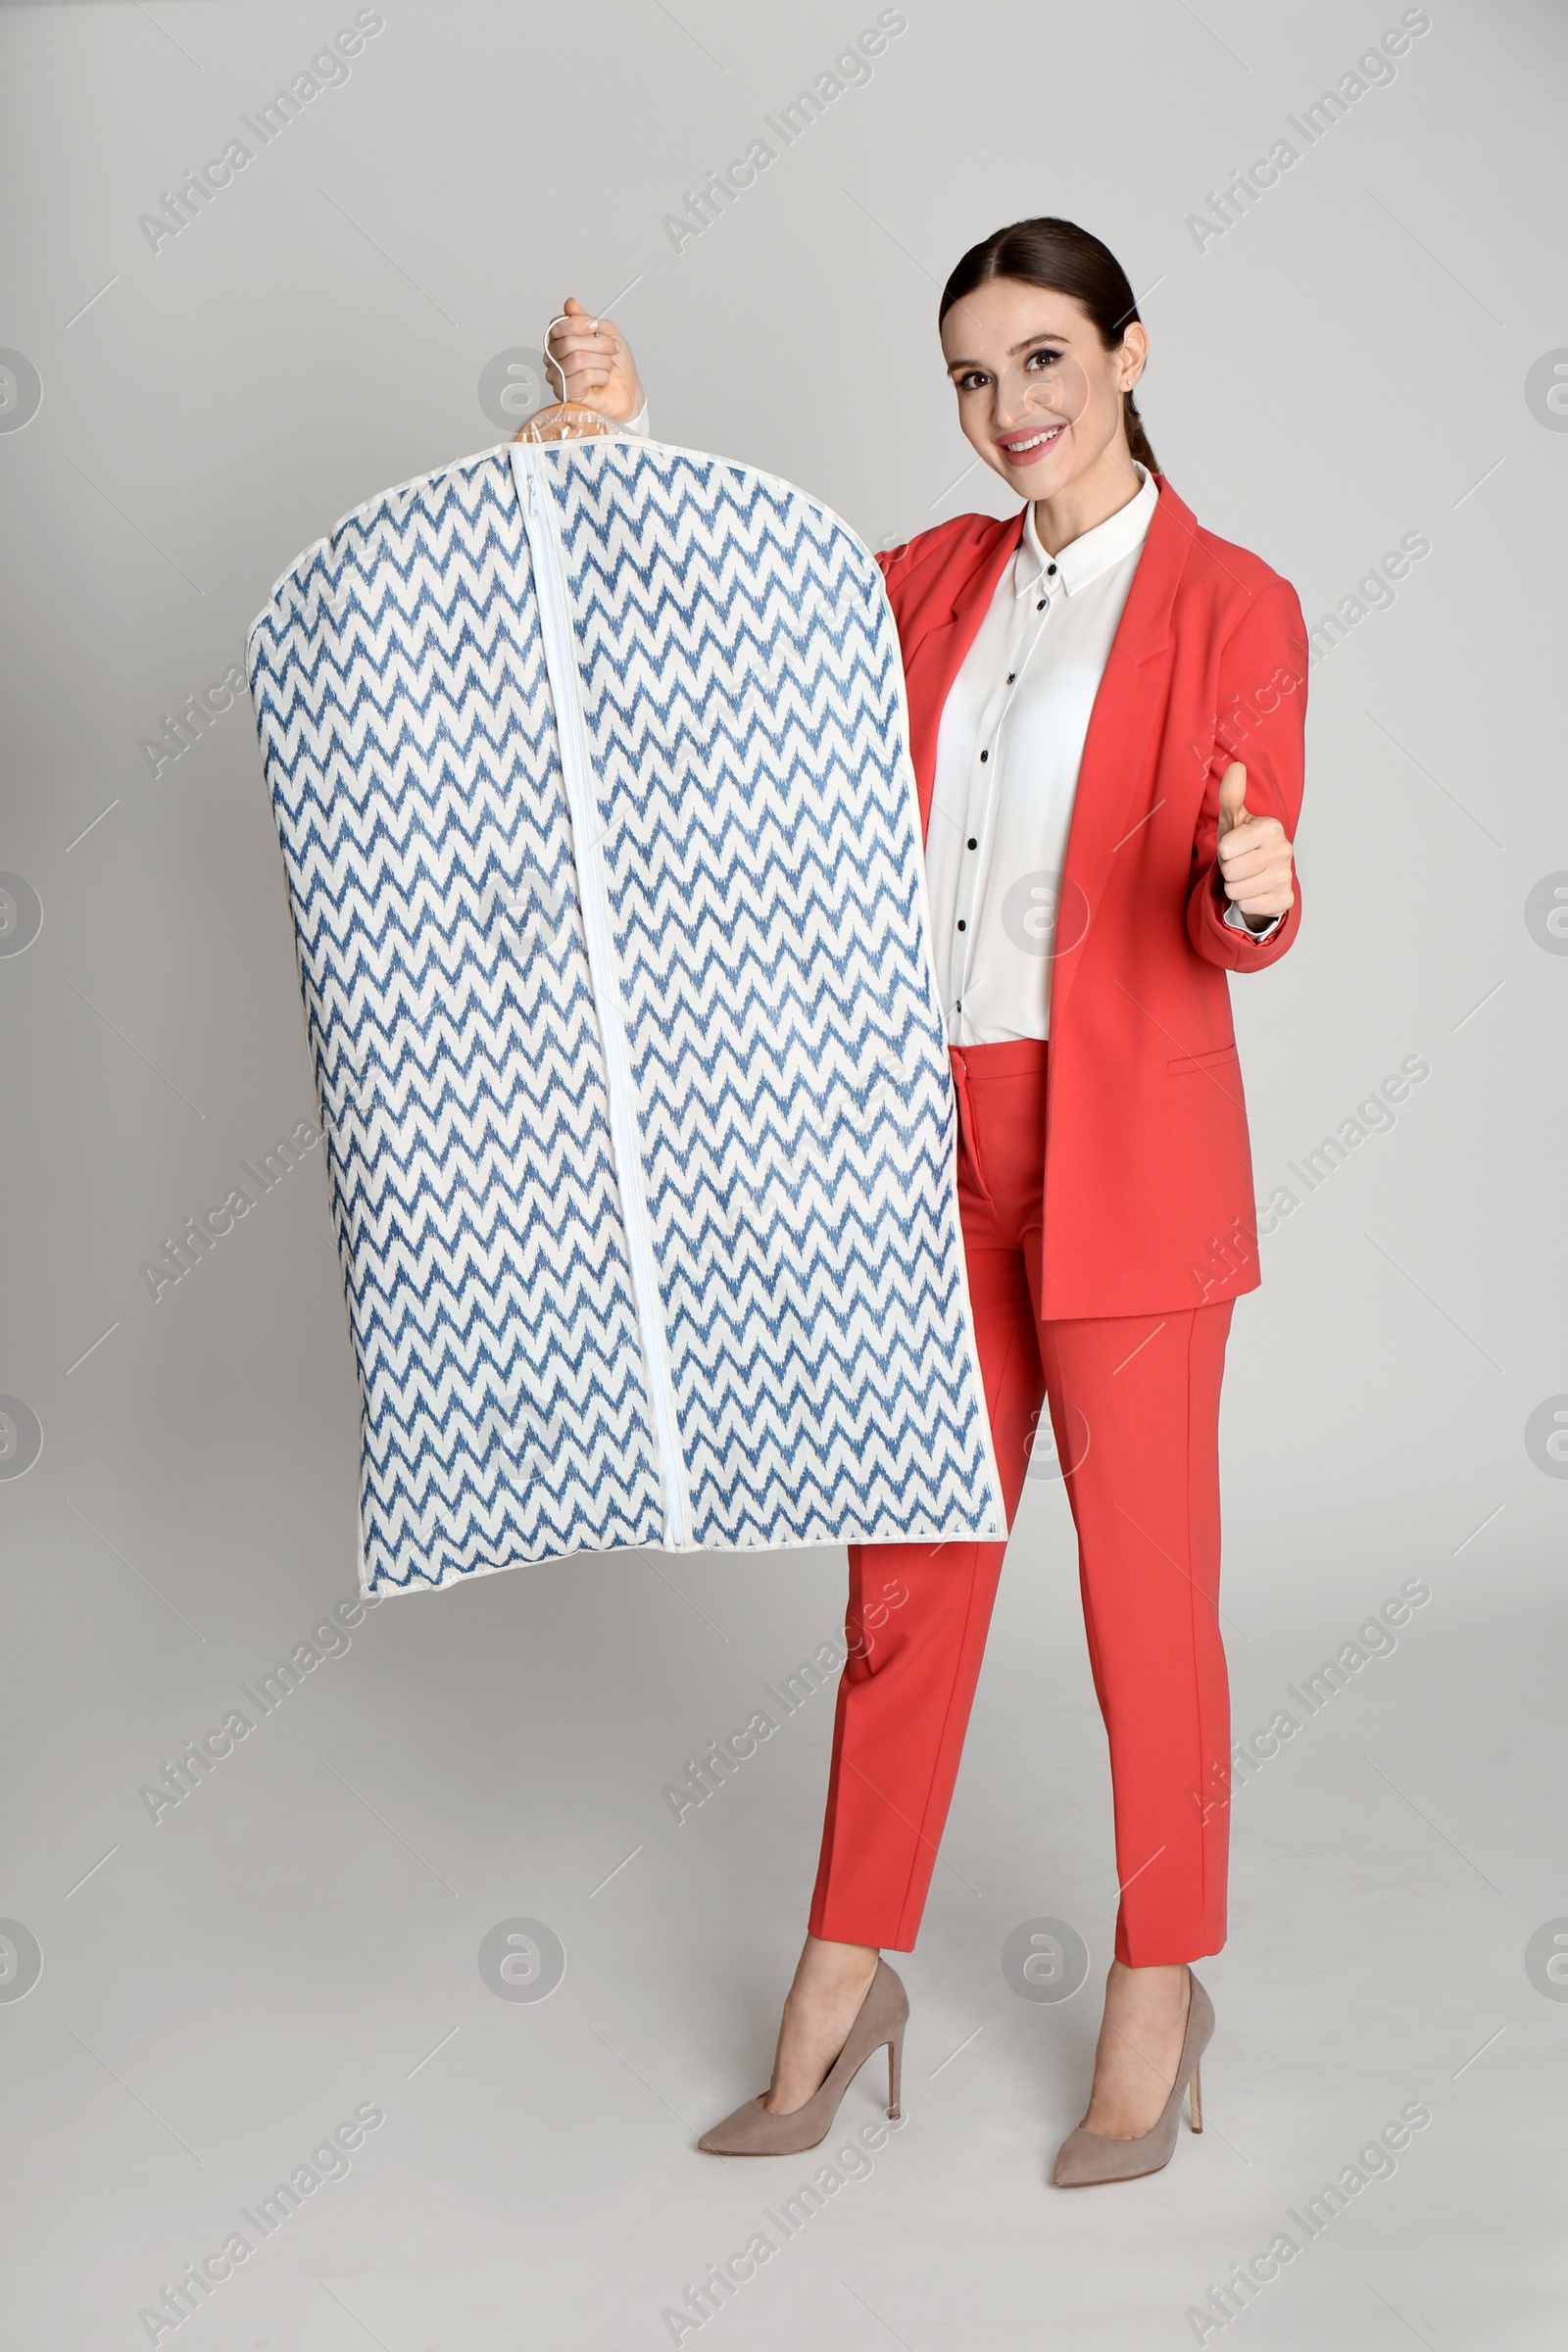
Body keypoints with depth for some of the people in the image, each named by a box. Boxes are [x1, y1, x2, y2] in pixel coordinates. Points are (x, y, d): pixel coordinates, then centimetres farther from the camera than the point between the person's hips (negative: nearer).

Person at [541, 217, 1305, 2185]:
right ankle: (846, 1971, 25)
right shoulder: (939, 578, 12)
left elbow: (1233, 929, -7)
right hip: (933, 1137, 5)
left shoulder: (1232, 608, -4)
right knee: (909, 1568, 12)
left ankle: (1159, 1994, 22)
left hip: (1124, 1155, -4)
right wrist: (629, 439, 5)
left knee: (1144, 1583, 4)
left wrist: (1251, 891, -31)